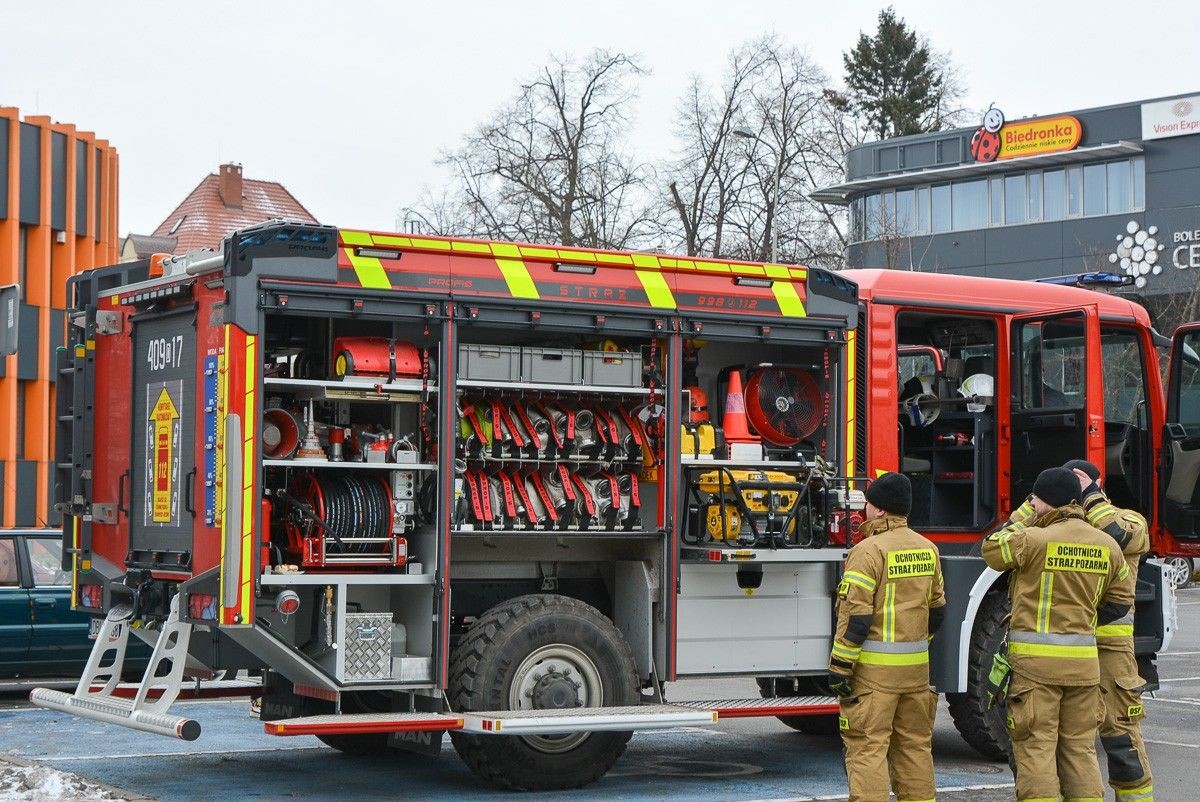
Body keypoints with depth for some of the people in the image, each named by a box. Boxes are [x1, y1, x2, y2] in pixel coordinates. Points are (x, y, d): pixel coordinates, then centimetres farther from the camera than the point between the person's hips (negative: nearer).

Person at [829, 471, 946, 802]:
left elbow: (856, 616, -17)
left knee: (867, 746, -5)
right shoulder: (927, 549, 10)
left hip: (874, 666, -7)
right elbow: (936, 609, 17)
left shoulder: (870, 550, -13)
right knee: (914, 743, 14)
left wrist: (840, 667, -13)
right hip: (917, 666, 7)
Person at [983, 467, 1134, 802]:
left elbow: (992, 549, 5)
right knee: (1080, 747, 13)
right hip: (1083, 661, 5)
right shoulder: (1107, 546, 5)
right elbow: (1120, 601, 15)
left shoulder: (1034, 539, -13)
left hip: (1035, 660, -5)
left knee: (1036, 747, -1)